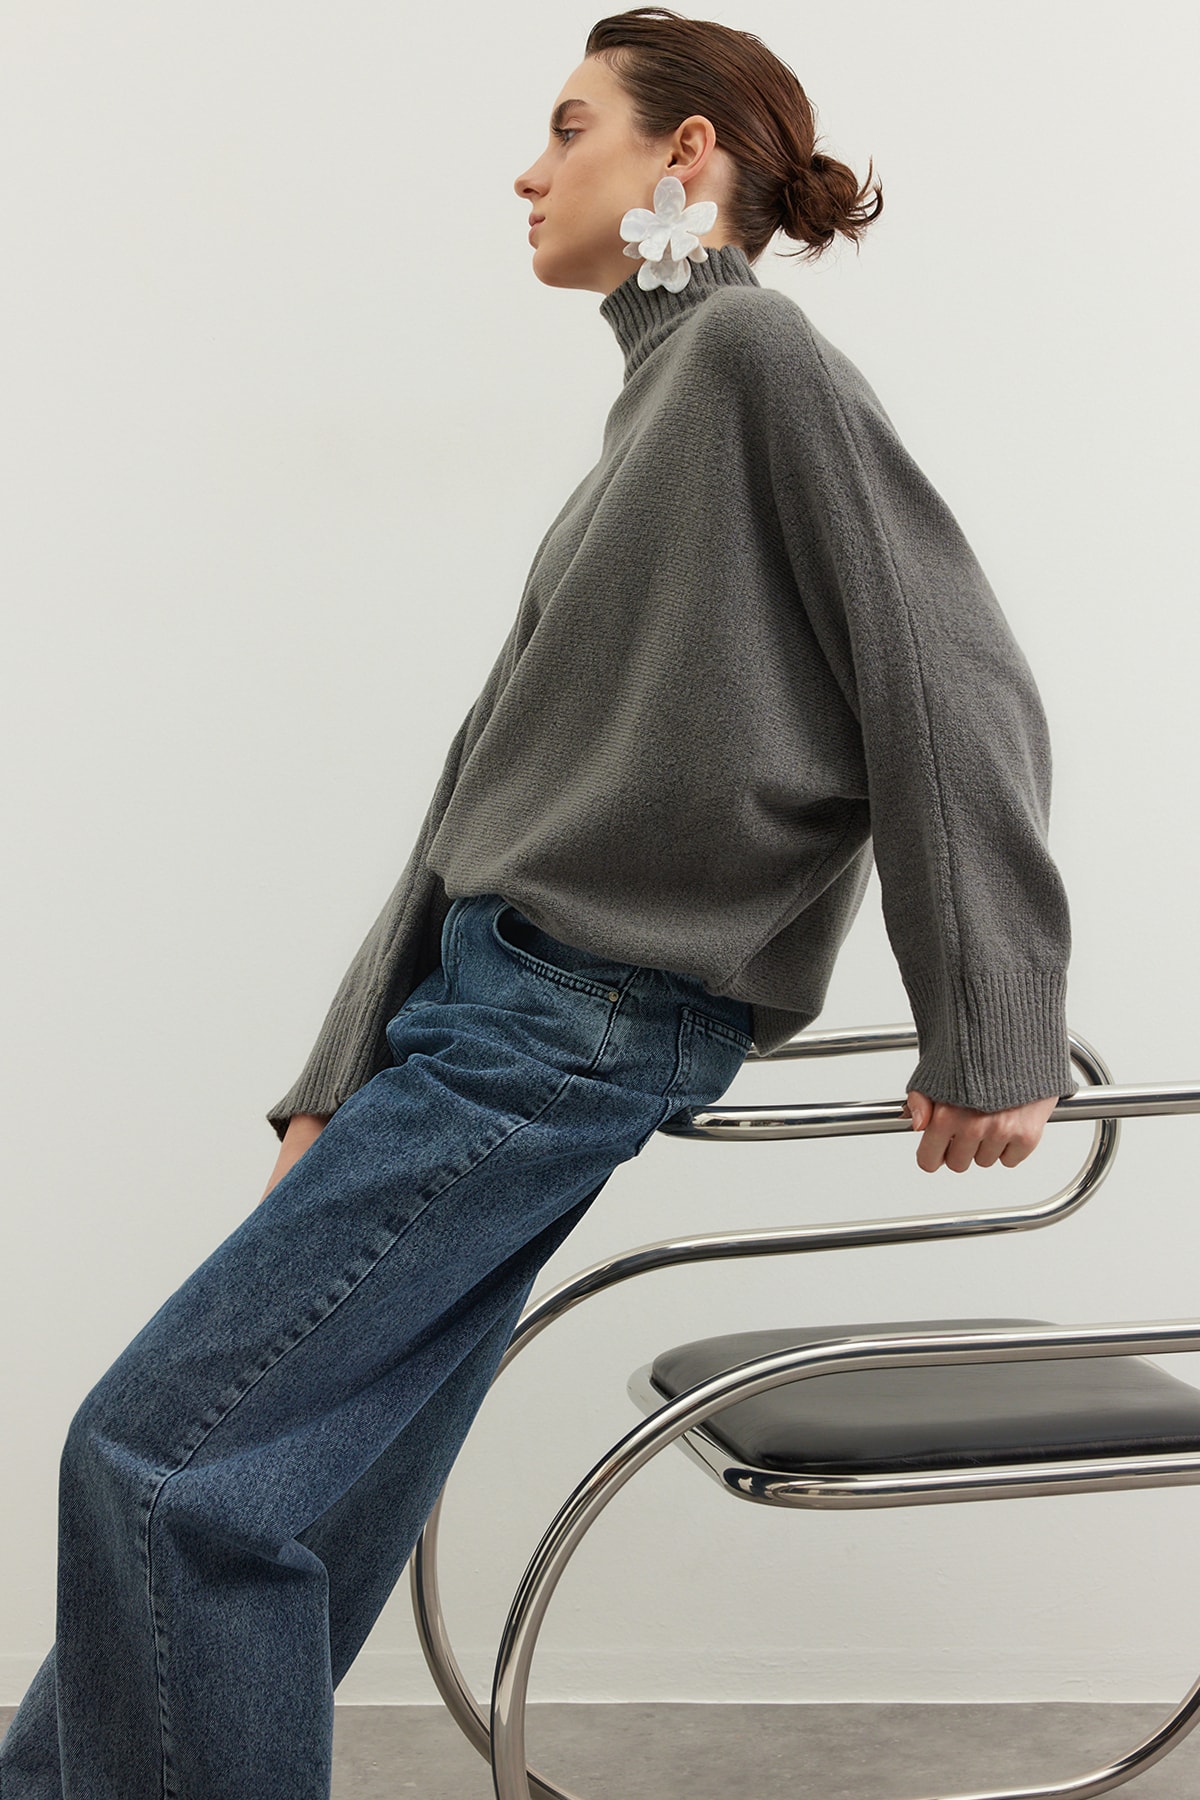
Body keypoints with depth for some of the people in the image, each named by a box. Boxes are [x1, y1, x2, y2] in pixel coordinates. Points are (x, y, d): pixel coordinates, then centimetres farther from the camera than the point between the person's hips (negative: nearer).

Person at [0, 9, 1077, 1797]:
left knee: (167, 1452, -8)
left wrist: (991, 1040, -11)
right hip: (500, 987, 8)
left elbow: (958, 689, -12)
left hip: (578, 1019, -8)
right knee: (286, 1496, 11)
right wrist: (343, 1087, 11)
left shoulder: (758, 348, -5)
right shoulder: (663, 394, 20)